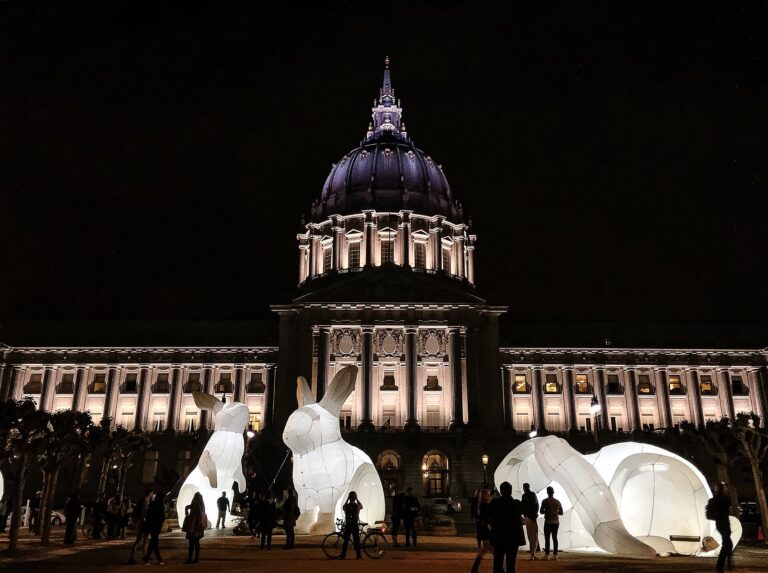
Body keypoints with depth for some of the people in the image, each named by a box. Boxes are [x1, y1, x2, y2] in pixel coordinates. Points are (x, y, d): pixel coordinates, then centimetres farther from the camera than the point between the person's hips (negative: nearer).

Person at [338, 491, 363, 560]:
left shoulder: (345, 506, -5)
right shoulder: (357, 505, -6)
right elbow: (361, 506, 20)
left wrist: (347, 499, 19)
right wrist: (357, 499, 17)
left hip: (347, 525, 1)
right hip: (355, 525, -1)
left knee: (345, 541, 7)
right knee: (356, 541, 6)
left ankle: (343, 555, 6)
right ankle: (358, 555, 4)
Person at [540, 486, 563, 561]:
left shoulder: (545, 501, -6)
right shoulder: (558, 502, 6)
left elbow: (541, 511, -7)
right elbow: (561, 512, 11)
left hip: (548, 522, -4)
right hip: (556, 522, 4)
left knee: (547, 538, -2)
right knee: (555, 538, 8)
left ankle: (546, 555, -6)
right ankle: (555, 555, 6)